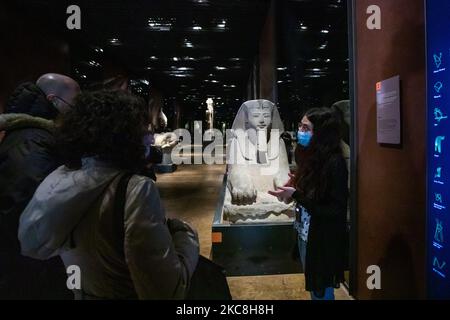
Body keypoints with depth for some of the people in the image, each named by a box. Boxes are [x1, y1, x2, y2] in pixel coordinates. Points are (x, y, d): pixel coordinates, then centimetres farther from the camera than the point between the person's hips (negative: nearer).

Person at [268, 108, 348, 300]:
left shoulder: (334, 163, -21)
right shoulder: (310, 157, 2)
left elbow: (335, 211, -22)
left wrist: (296, 195, -23)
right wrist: (294, 187, -6)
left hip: (323, 241, -7)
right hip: (304, 235, 7)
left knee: (322, 293, 12)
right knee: (313, 289, 23)